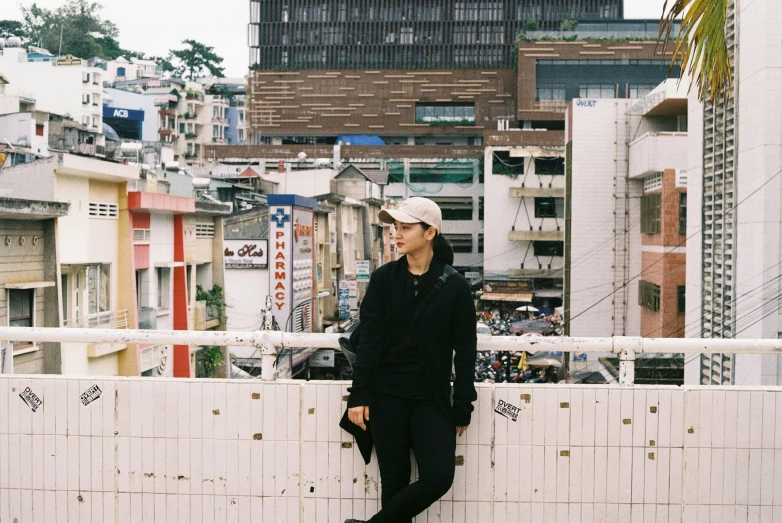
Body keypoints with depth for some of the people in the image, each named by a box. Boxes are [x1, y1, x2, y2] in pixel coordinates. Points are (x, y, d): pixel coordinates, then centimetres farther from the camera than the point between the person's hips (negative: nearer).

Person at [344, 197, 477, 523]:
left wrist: (462, 408, -1)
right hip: (386, 395, 1)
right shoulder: (384, 279, 2)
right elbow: (369, 339, -2)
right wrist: (358, 394, -9)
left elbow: (465, 351, -1)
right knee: (394, 481, 5)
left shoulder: (454, 286, -3)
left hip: (431, 399, 0)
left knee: (438, 478, -9)